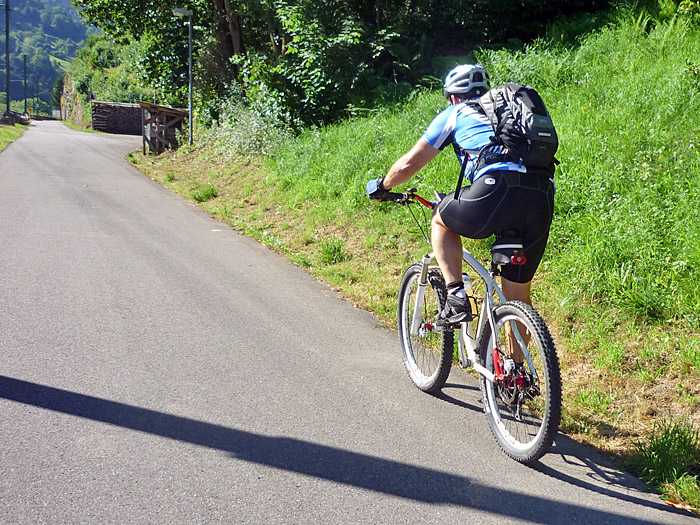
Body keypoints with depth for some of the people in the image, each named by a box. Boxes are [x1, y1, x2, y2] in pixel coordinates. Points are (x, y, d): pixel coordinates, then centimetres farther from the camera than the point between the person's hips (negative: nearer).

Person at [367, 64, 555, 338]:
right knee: (517, 297, 19)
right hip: (543, 198, 5)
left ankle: (456, 298, 11)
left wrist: (382, 186, 38)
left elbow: (409, 163, 19)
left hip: (497, 191, -5)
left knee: (441, 221, 26)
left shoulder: (454, 114, 19)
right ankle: (517, 359, 25)